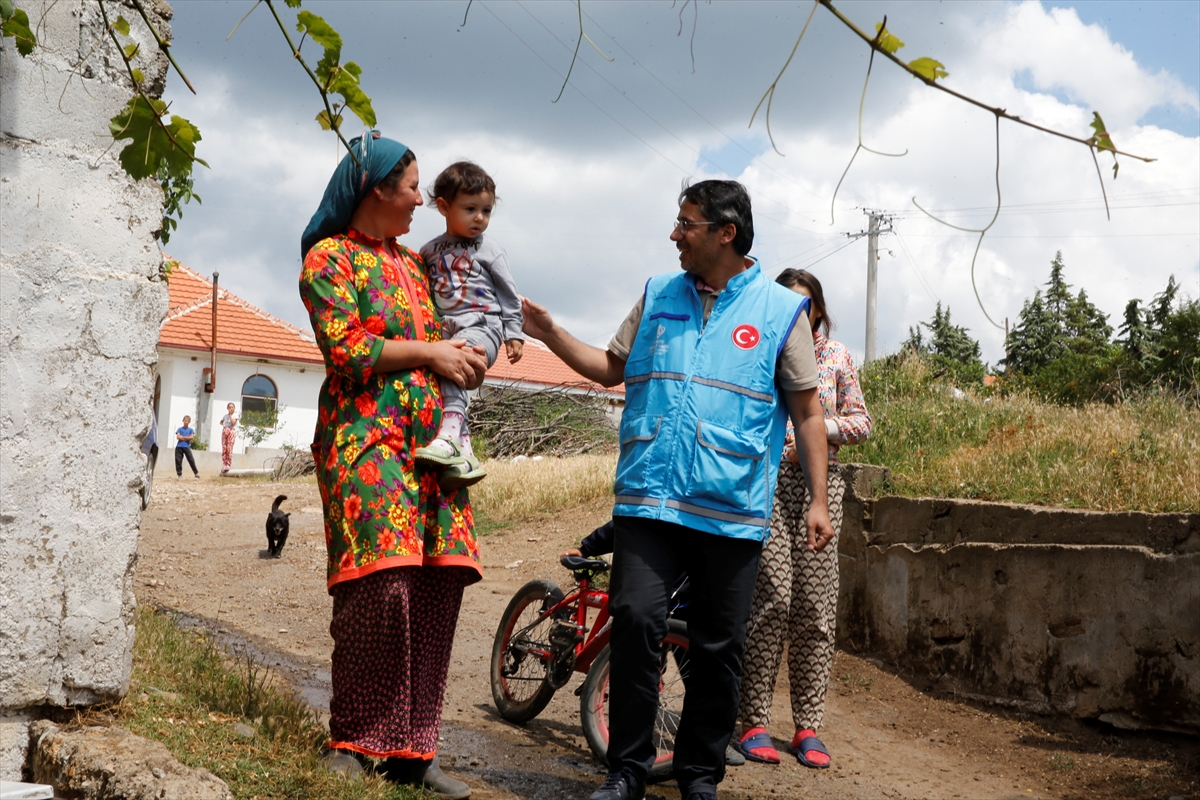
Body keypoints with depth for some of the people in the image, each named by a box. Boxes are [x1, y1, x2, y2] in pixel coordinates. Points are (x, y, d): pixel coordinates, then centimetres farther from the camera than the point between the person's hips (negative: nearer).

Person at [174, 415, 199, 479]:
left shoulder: (190, 430, 13)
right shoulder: (179, 429, 12)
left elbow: (192, 437, -3)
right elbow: (178, 437, -3)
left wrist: (182, 437, -4)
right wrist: (187, 438, -5)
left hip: (187, 447, -1)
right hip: (179, 447, 1)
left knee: (191, 460, -8)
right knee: (178, 460, -2)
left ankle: (196, 473, -4)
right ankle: (179, 474, 5)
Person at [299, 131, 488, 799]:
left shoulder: (411, 263, 24)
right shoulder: (330, 257, 2)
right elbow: (345, 348, -9)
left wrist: (460, 354, 7)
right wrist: (430, 352, -4)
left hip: (429, 439, 7)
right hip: (366, 436, -7)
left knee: (440, 580, -4)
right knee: (383, 580, -18)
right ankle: (353, 743, -5)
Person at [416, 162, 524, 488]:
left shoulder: (488, 250, 6)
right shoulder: (429, 251, 15)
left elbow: (509, 295, 8)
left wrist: (513, 334, 4)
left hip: (482, 328, -5)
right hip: (446, 333, 5)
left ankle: (451, 432, -40)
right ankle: (463, 453, -12)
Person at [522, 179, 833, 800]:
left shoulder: (780, 310, 4)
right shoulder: (657, 295, 13)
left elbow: (807, 411, 5)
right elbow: (613, 368, 22)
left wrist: (818, 501, 2)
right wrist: (551, 335, 11)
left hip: (732, 510, -1)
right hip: (648, 498, 2)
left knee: (718, 647, 5)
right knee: (636, 621, -11)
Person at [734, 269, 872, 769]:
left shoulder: (837, 356, 13)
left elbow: (861, 422, 11)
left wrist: (817, 427, -5)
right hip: (766, 482, -2)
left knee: (815, 606, 0)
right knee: (771, 600, -11)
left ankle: (808, 728, 7)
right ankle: (754, 724, -3)